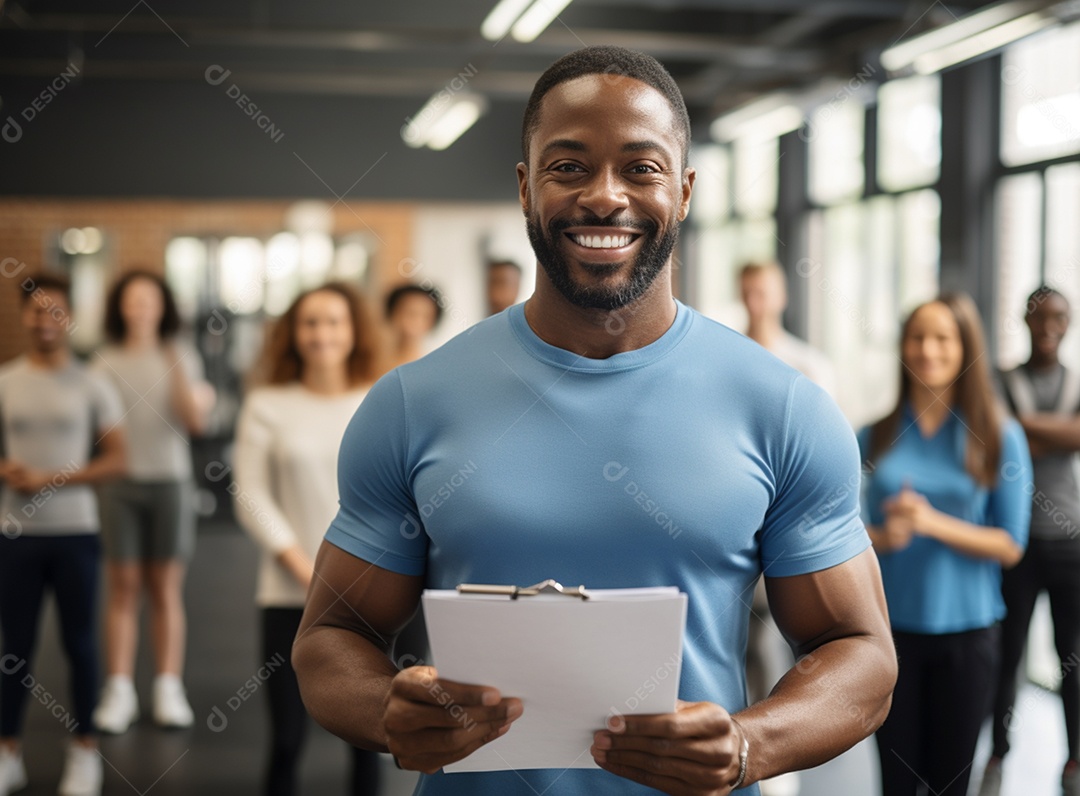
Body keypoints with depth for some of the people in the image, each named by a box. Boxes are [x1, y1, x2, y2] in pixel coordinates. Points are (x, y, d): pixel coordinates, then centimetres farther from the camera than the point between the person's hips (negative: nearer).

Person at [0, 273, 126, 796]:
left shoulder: (92, 386, -1)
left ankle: (84, 751, 17)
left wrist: (51, 479, -15)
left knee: (79, 642, 6)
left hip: (75, 532, -1)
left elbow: (114, 459, -3)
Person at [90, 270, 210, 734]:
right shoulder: (106, 363, 5)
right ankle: (119, 691, 3)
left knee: (166, 590, 3)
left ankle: (169, 690, 8)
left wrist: (177, 371, -13)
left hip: (170, 481, 0)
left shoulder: (180, 360, 5)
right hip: (121, 483, 0)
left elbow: (196, 421, -5)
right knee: (123, 590, -1)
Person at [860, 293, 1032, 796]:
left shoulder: (999, 436, -2)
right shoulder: (873, 438, 3)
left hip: (965, 631, -1)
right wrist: (882, 537, -15)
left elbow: (1010, 546, -5)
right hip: (889, 627, 1)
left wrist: (934, 523, -19)